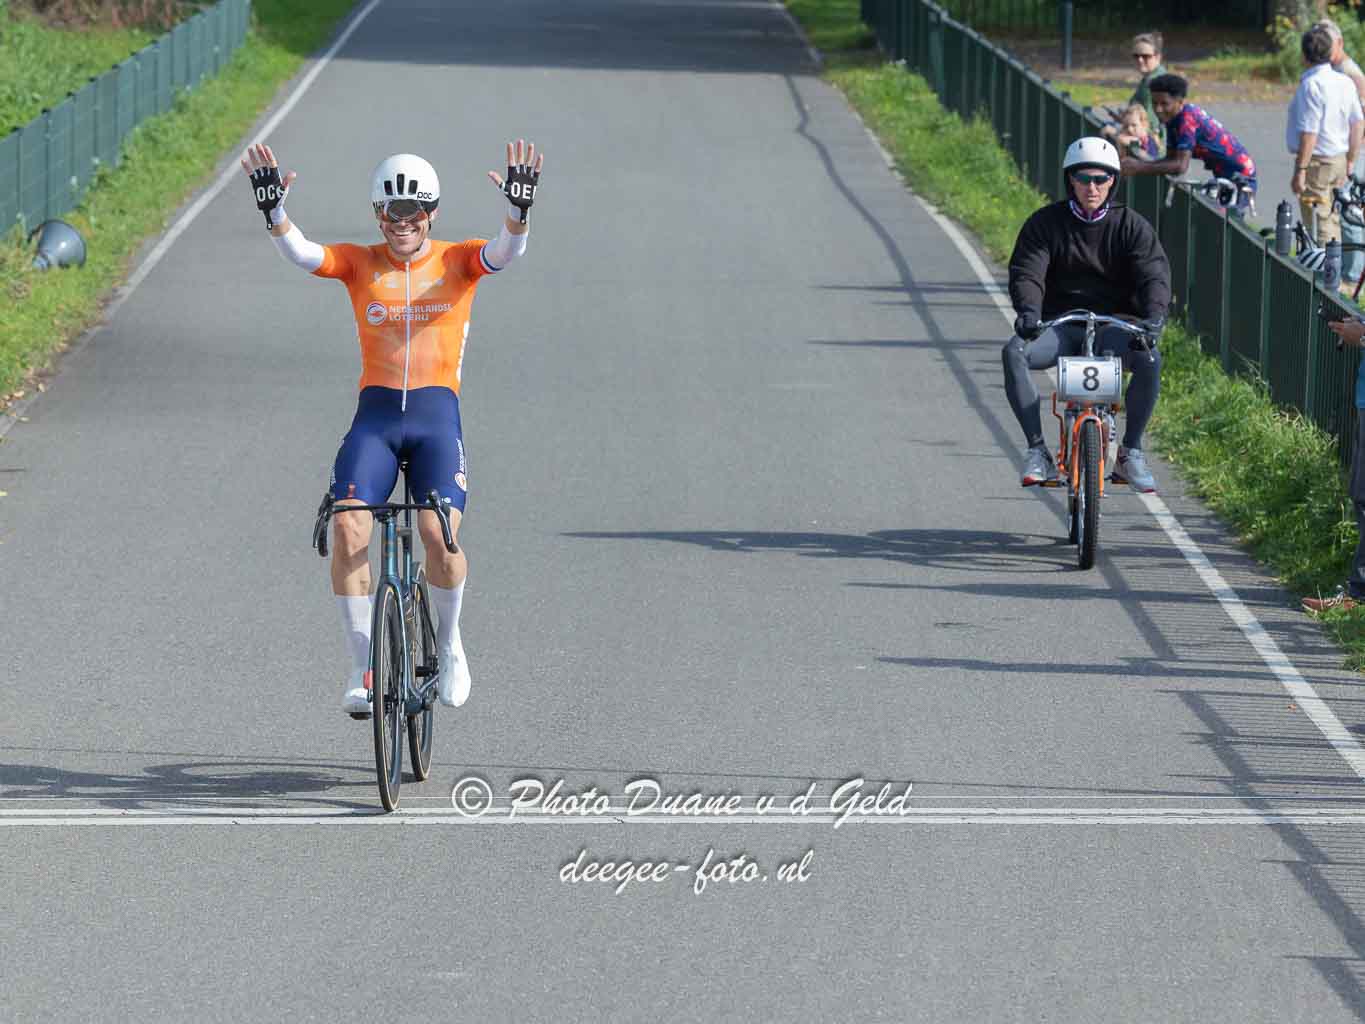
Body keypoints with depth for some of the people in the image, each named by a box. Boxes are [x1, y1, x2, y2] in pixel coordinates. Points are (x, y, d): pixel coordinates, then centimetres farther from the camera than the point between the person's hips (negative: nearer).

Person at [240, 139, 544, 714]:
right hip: (375, 414, 1)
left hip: (437, 414, -1)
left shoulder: (458, 262, 5)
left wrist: (518, 210, -34)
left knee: (439, 534, -20)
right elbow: (299, 253, -10)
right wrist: (273, 212, -30)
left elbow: (506, 252, -14)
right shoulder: (359, 264, 6)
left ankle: (448, 644, 8)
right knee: (348, 530, -20)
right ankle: (363, 667, -8)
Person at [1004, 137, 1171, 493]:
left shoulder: (1132, 226, 2)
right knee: (1013, 352, -31)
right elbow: (1026, 273, -10)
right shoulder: (1045, 223, 2)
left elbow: (1154, 273, -11)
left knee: (1149, 359, -32)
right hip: (1059, 326, 0)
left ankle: (1130, 451, -13)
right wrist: (1028, 310, -33)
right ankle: (1037, 450, -24)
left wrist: (1153, 315, -33)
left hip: (1113, 326, 0)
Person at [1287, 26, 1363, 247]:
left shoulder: (1311, 85, -18)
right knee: (1333, 222, 16)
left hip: (1317, 161, -8)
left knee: (1319, 227, -4)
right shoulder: (1345, 82, 6)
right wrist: (1350, 162, 18)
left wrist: (1300, 170, -17)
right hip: (1339, 160, 8)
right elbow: (1357, 125, 10)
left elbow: (1309, 133, -21)